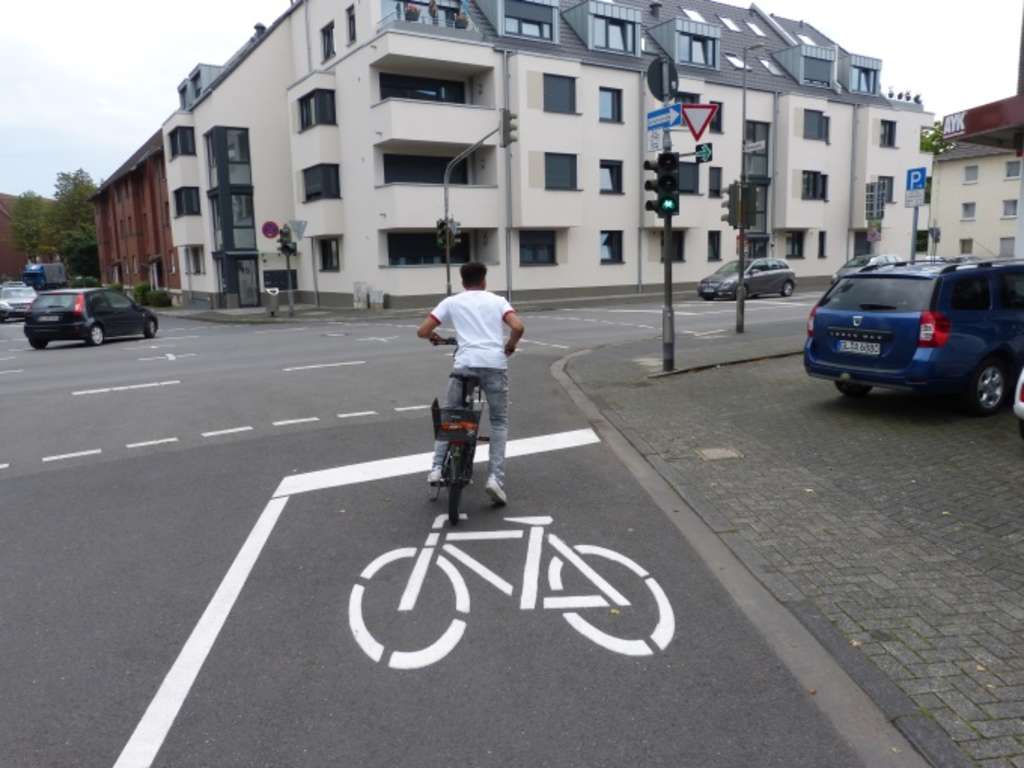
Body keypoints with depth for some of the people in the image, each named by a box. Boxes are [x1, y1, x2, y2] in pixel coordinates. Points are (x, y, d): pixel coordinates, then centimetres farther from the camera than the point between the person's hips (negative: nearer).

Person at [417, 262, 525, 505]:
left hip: (466, 364, 0)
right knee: (499, 422, 15)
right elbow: (518, 327, -2)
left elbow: (422, 331, 10)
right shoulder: (498, 300, 16)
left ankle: (437, 468, 15)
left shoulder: (451, 301, 15)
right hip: (495, 364, 0)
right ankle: (495, 477, 2)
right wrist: (510, 346, 18)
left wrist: (433, 336, 32)